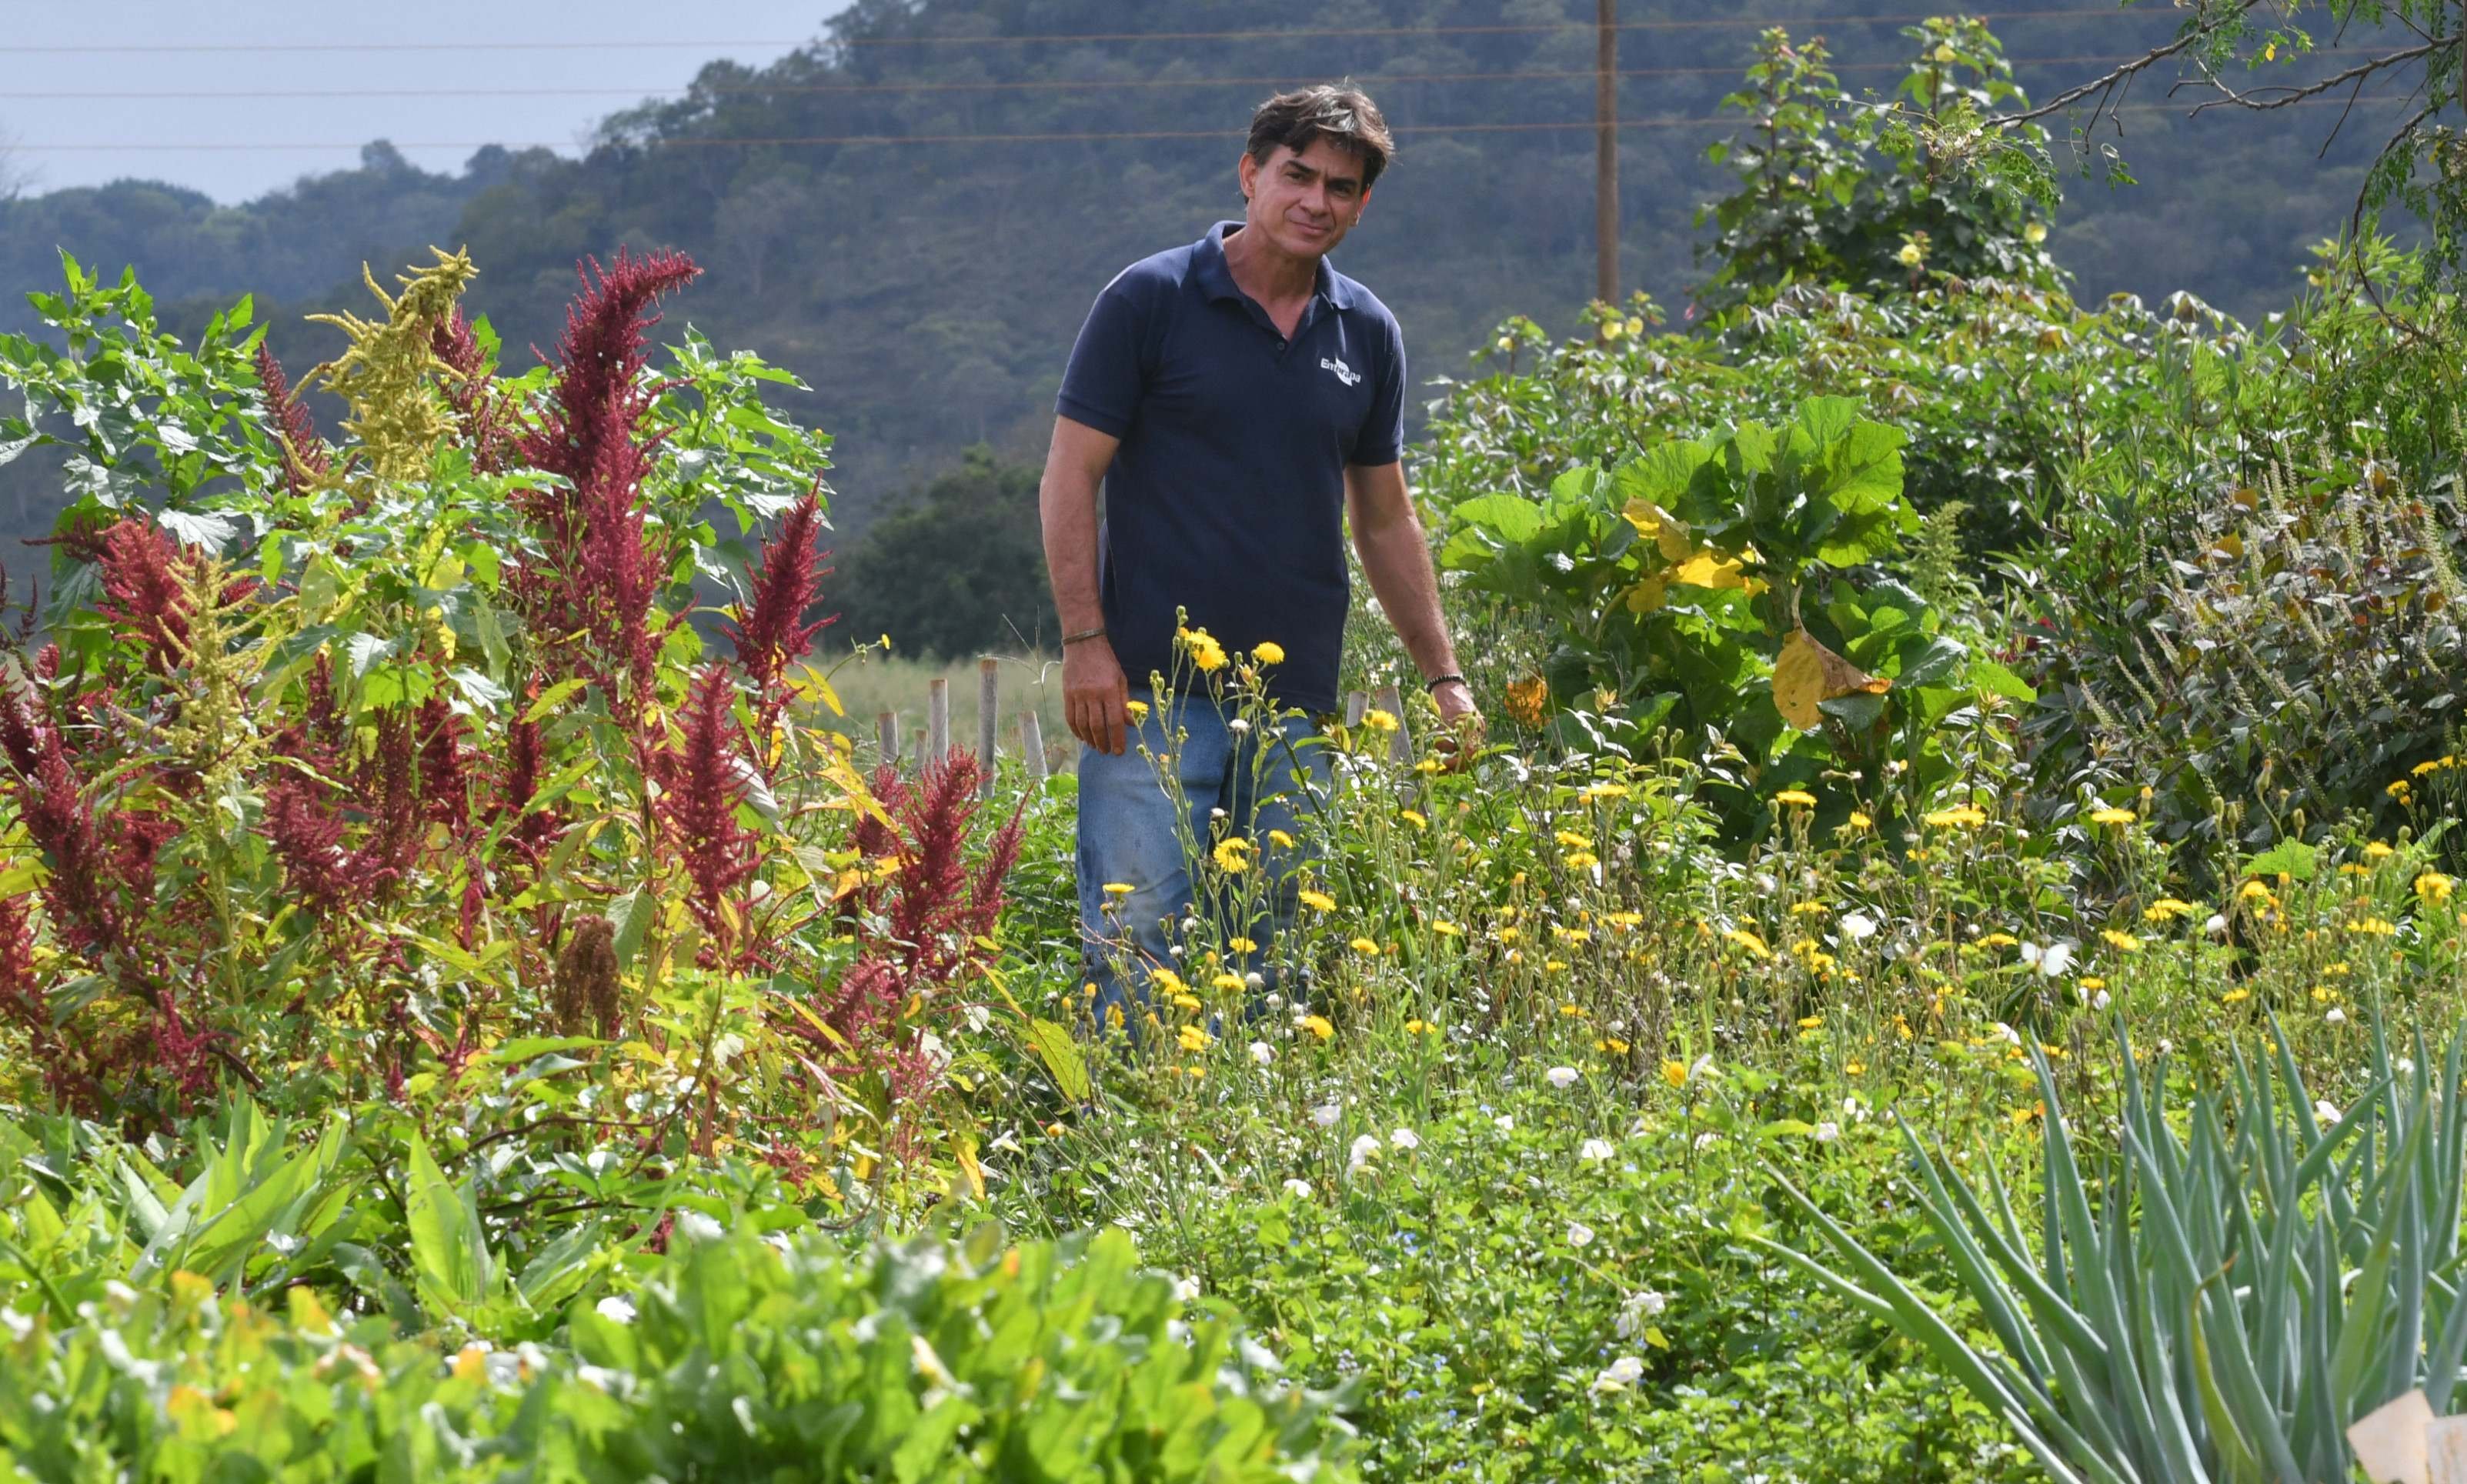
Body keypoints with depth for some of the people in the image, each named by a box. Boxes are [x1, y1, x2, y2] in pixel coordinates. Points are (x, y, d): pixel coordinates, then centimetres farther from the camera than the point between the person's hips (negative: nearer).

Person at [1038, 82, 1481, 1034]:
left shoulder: (1366, 334, 11)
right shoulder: (1151, 301, -3)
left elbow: (1384, 519, 20)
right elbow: (1070, 477, -3)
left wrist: (1443, 677, 16)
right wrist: (1085, 641, -12)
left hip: (1298, 704, 5)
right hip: (1155, 690, -5)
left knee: (1276, 959, 6)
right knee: (1138, 943, -8)